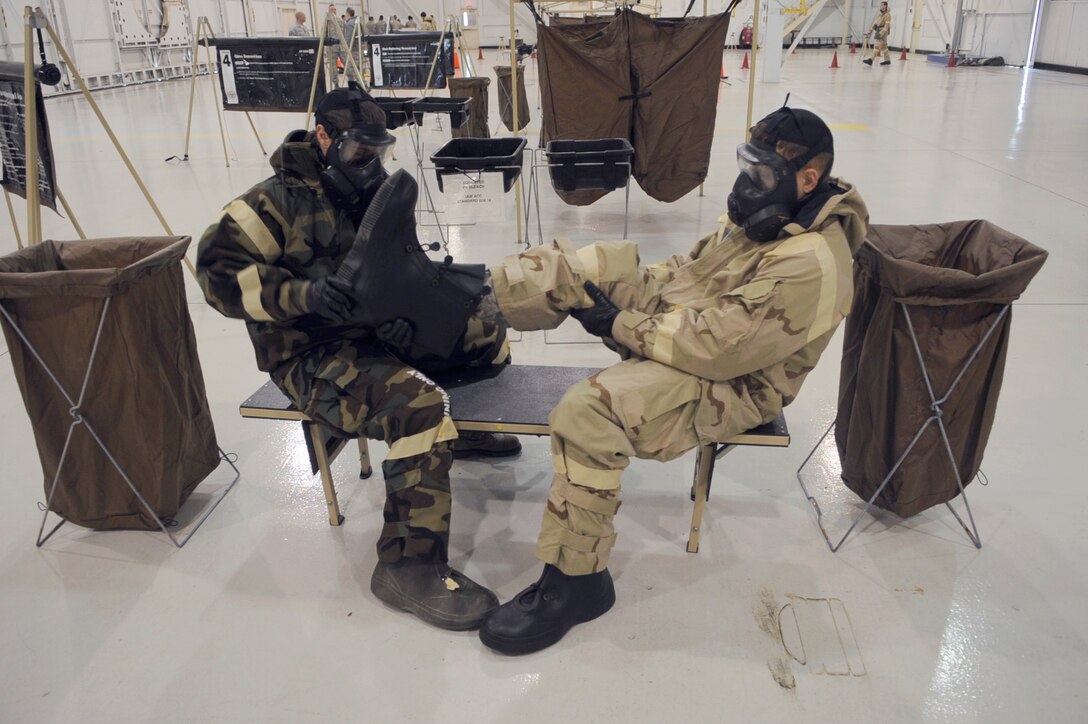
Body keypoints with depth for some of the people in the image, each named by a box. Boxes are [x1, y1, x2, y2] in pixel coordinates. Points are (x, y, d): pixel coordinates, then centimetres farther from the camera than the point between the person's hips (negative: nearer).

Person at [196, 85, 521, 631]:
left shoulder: (371, 194, 12)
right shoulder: (282, 200, -11)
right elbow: (218, 267, -18)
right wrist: (300, 292, -32)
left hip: (373, 332, 9)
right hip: (309, 356, -8)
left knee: (486, 330, 13)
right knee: (419, 404, -35)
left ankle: (464, 431, 35)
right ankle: (409, 566, -26)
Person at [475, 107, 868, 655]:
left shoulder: (809, 265, -25)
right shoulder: (767, 216, 5)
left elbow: (716, 349, -29)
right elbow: (690, 269, 16)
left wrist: (620, 325, -21)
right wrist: (617, 291, 1)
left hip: (727, 383, -9)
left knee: (590, 408, -32)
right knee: (571, 266, -4)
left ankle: (576, 580, -17)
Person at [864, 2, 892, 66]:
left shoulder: (887, 15, -6)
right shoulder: (879, 14, 19)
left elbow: (887, 25, -15)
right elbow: (875, 23, 21)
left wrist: (882, 32, -26)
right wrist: (870, 31, 15)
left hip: (883, 32, -8)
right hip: (877, 31, 8)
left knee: (877, 46, -17)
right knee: (883, 46, 13)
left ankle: (870, 60, -28)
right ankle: (887, 60, 21)